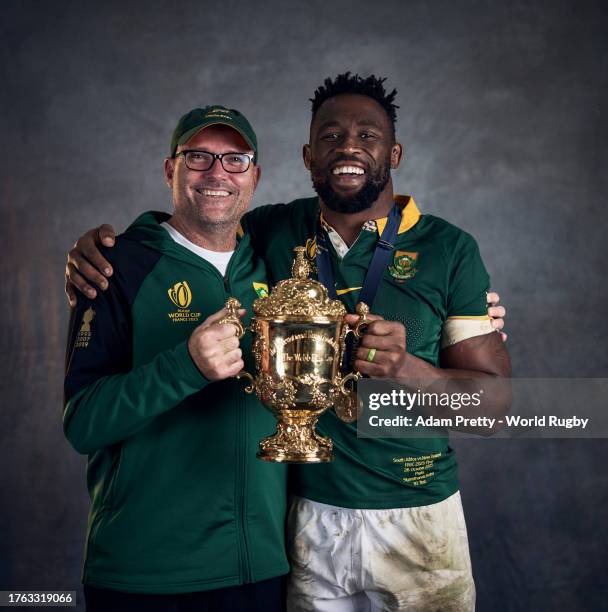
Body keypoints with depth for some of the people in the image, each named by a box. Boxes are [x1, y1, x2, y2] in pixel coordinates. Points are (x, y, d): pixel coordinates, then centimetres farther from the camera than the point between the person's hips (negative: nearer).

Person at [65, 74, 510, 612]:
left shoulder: (448, 248, -6)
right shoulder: (274, 231, -1)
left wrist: (407, 368, -27)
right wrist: (97, 244, -8)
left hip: (415, 520, -1)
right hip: (307, 515, 2)